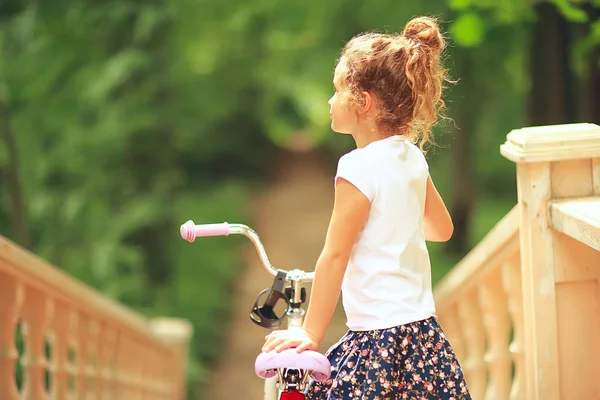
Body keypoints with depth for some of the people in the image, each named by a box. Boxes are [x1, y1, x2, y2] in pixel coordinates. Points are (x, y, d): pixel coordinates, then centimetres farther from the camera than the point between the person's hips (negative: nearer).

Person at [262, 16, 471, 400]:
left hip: (378, 336, -8)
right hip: (423, 328, 8)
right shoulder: (412, 157, 7)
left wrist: (311, 333, -10)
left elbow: (335, 256, -15)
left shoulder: (359, 168, -15)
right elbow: (442, 228, 21)